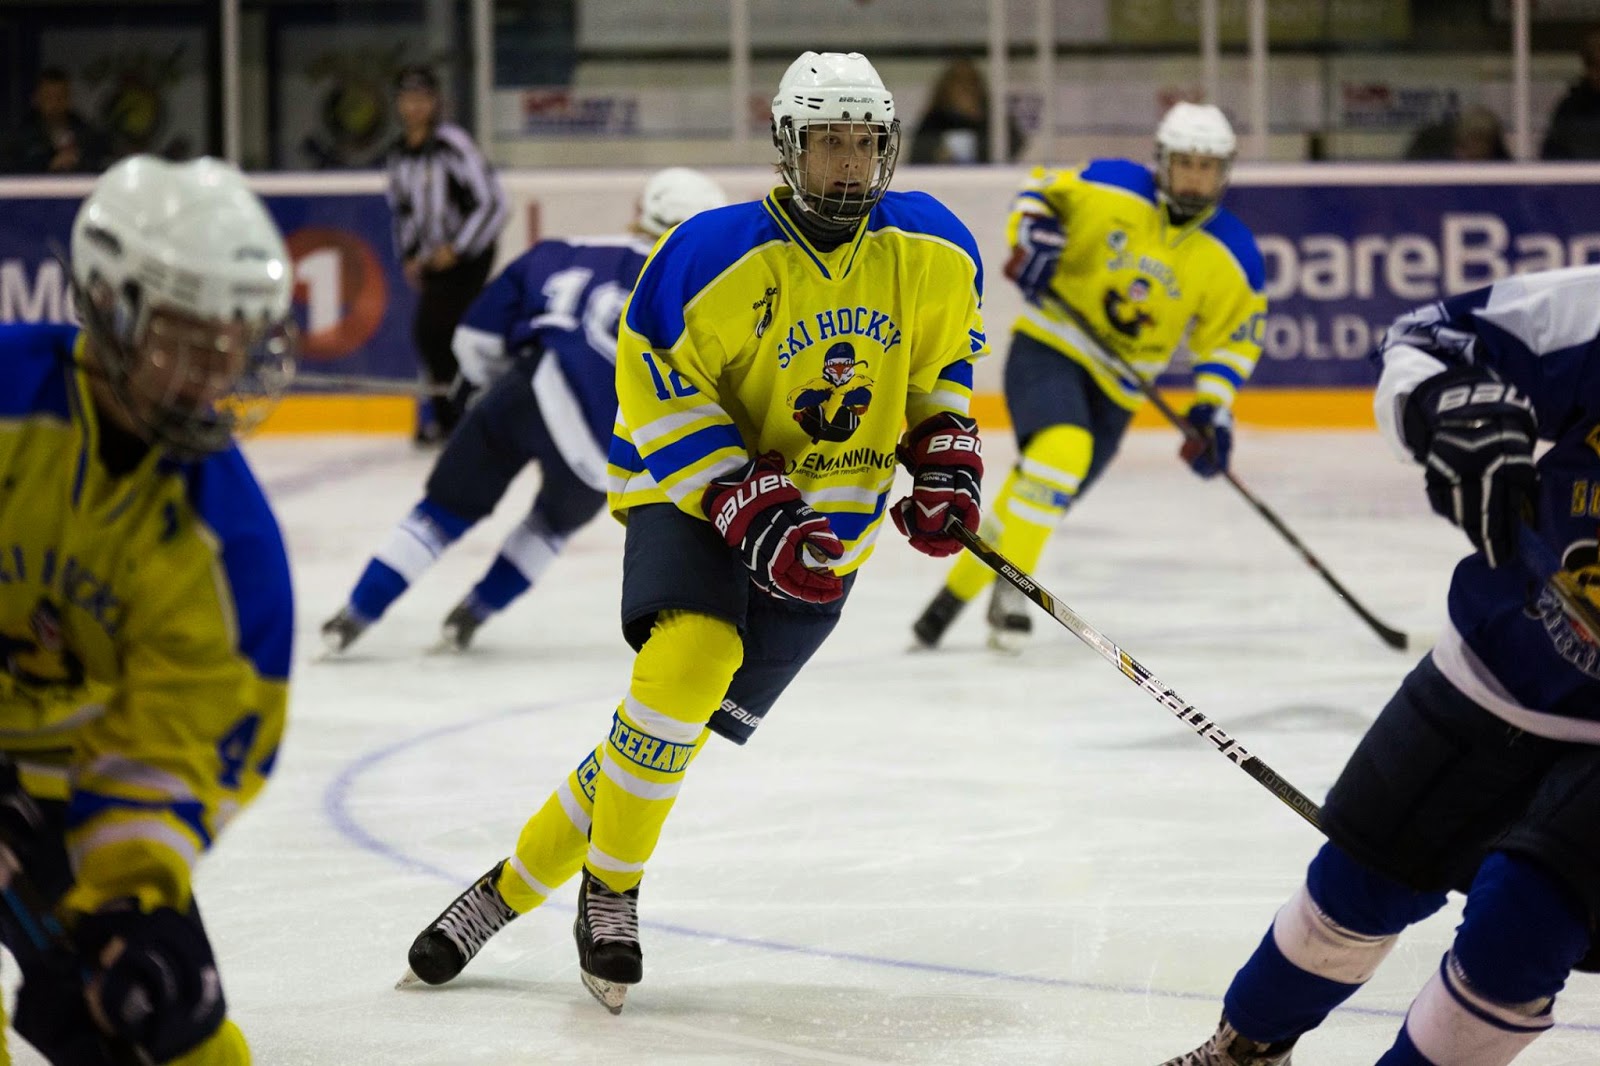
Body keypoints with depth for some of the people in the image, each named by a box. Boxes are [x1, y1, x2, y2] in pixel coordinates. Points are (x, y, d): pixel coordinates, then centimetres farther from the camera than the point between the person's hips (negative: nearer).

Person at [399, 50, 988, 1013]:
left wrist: (945, 461, -1)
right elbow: (663, 397, -15)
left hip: (830, 529, 3)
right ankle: (609, 892, -11)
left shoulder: (933, 253, -5)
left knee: (673, 736, -4)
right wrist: (752, 510, -24)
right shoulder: (716, 258, -19)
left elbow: (943, 355, 14)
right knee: (690, 659, -31)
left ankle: (513, 887, 12)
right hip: (694, 495, -3)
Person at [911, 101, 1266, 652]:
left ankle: (958, 590, 29)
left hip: (1114, 388, 4)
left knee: (1035, 500, 7)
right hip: (1049, 345, -4)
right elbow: (1042, 191, 4)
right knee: (1062, 449, -30)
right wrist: (1033, 236, -15)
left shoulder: (1232, 256, -5)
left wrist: (1212, 409, -7)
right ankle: (1011, 590, -22)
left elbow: (1234, 335, 4)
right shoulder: (1109, 188, -11)